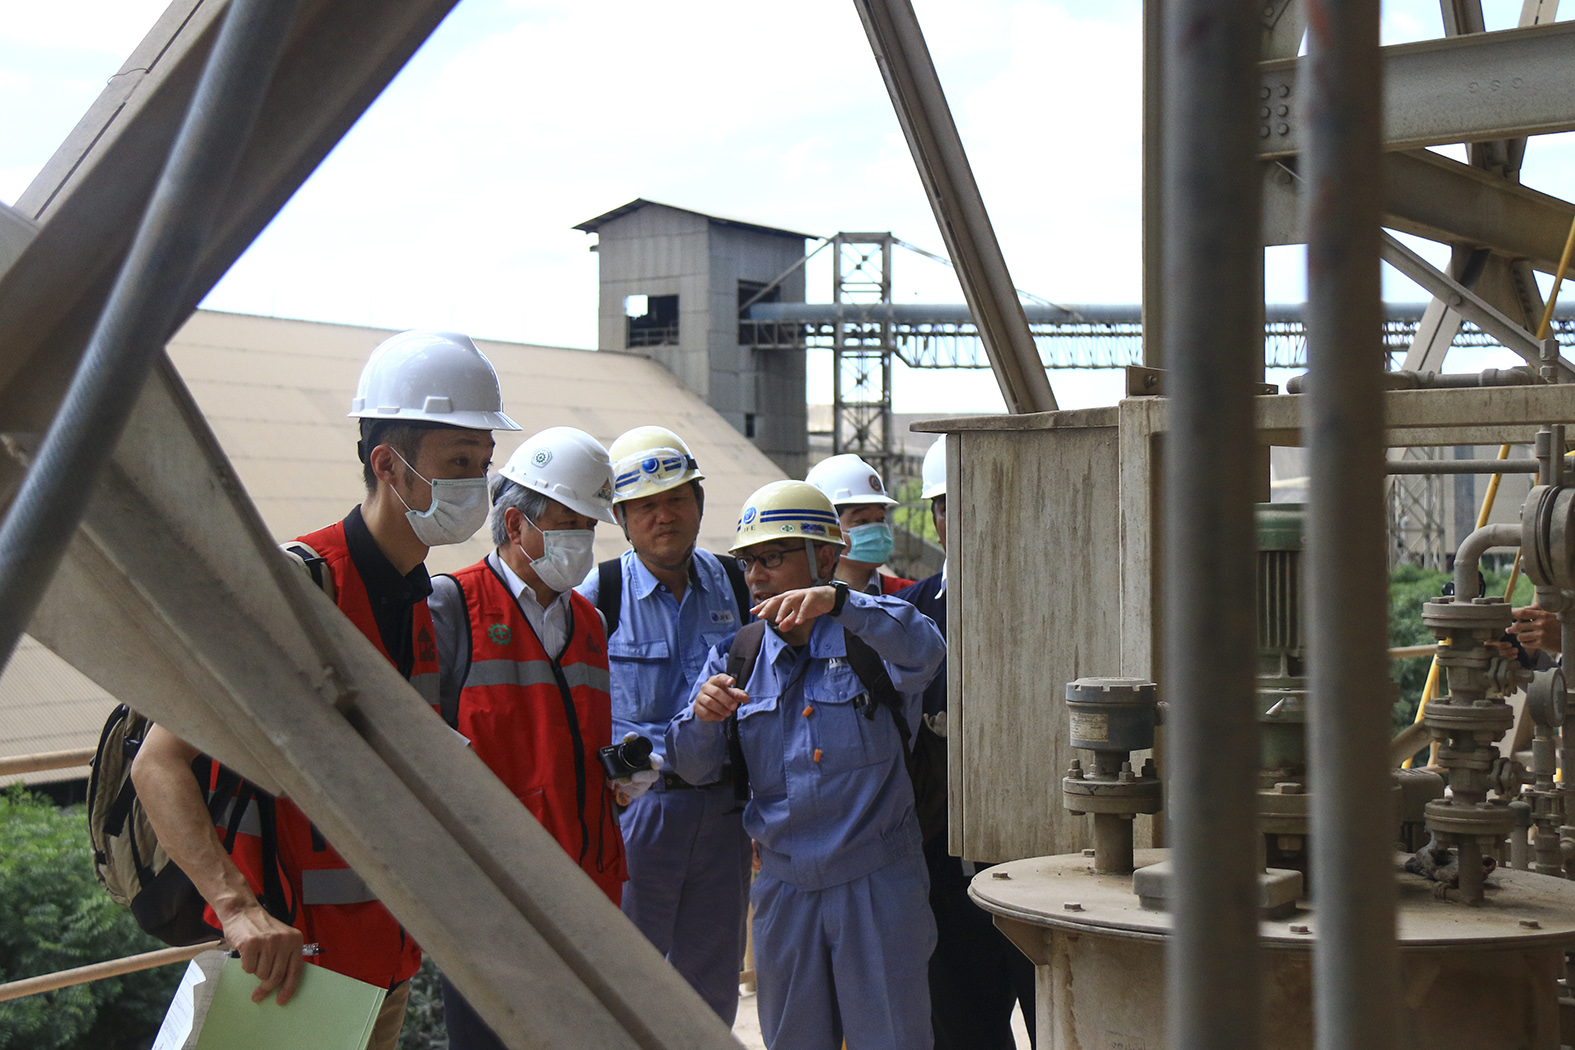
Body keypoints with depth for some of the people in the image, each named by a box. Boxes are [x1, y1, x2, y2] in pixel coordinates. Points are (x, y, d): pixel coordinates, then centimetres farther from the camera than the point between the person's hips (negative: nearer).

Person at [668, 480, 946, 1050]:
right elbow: (694, 767, 4)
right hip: (783, 889, 4)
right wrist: (703, 716, -18)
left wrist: (837, 601, -41)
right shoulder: (737, 656, 10)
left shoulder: (873, 636, -2)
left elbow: (923, 652, -26)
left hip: (877, 884, -4)